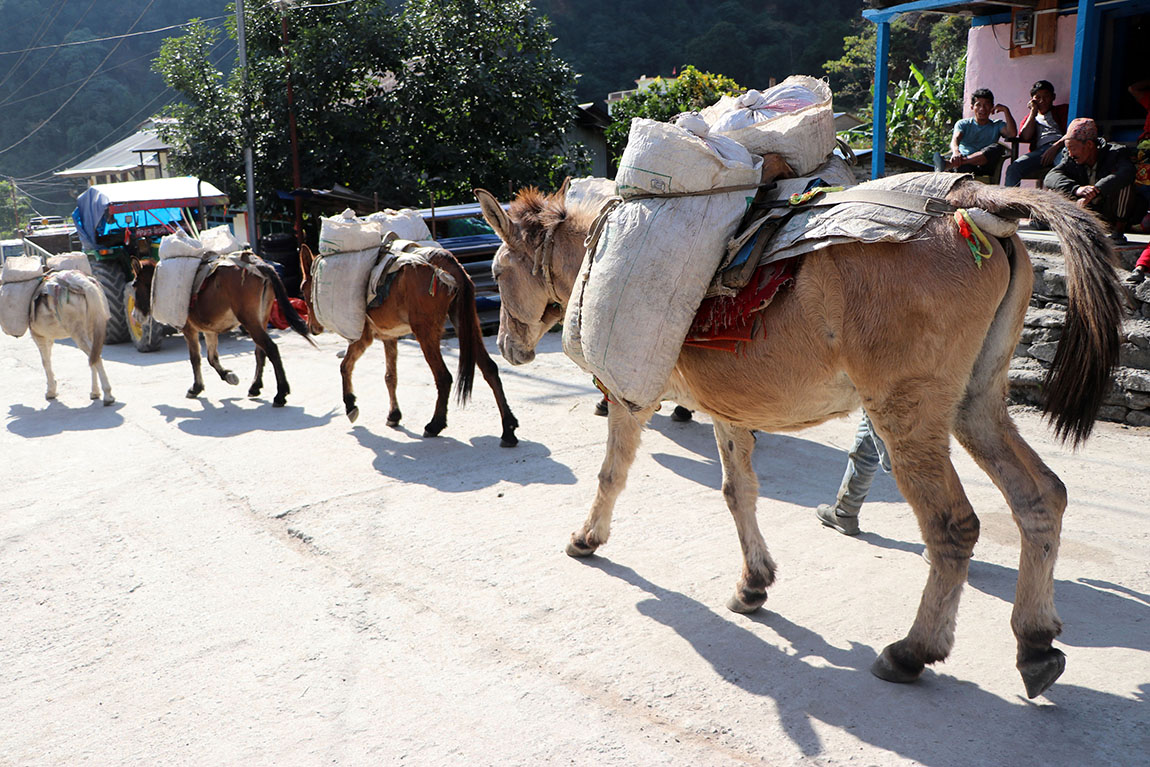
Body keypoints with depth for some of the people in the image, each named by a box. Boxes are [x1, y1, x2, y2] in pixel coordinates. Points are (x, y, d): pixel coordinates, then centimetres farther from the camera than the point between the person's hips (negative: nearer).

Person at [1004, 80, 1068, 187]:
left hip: (1061, 146, -2)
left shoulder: (1063, 110, 27)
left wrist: (1055, 146, -13)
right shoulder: (1030, 118, 35)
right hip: (1040, 149, 3)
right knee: (1013, 168, -29)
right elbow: (1025, 137, 11)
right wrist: (1033, 111, 17)